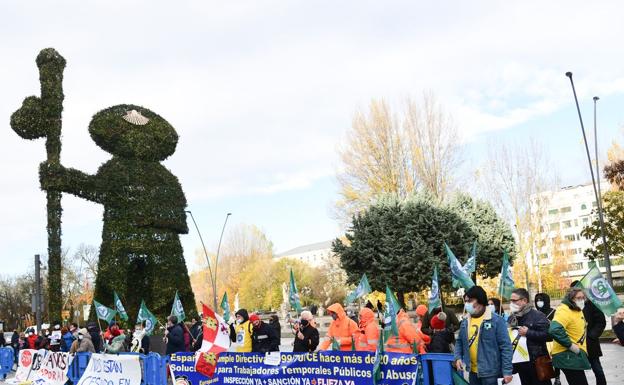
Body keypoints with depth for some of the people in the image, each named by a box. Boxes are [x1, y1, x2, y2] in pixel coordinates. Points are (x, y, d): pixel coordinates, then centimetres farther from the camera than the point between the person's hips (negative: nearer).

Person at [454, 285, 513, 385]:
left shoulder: (496, 320, -9)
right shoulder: (465, 322, 8)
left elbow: (505, 346, -11)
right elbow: (459, 342, 19)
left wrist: (507, 371, -15)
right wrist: (458, 357, 2)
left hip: (490, 372, -6)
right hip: (473, 372, 6)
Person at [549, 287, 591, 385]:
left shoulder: (578, 310, 13)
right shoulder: (564, 310, -19)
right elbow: (554, 330, -35)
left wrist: (582, 349, 17)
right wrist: (570, 345, -28)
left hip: (576, 355, 10)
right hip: (567, 355, -10)